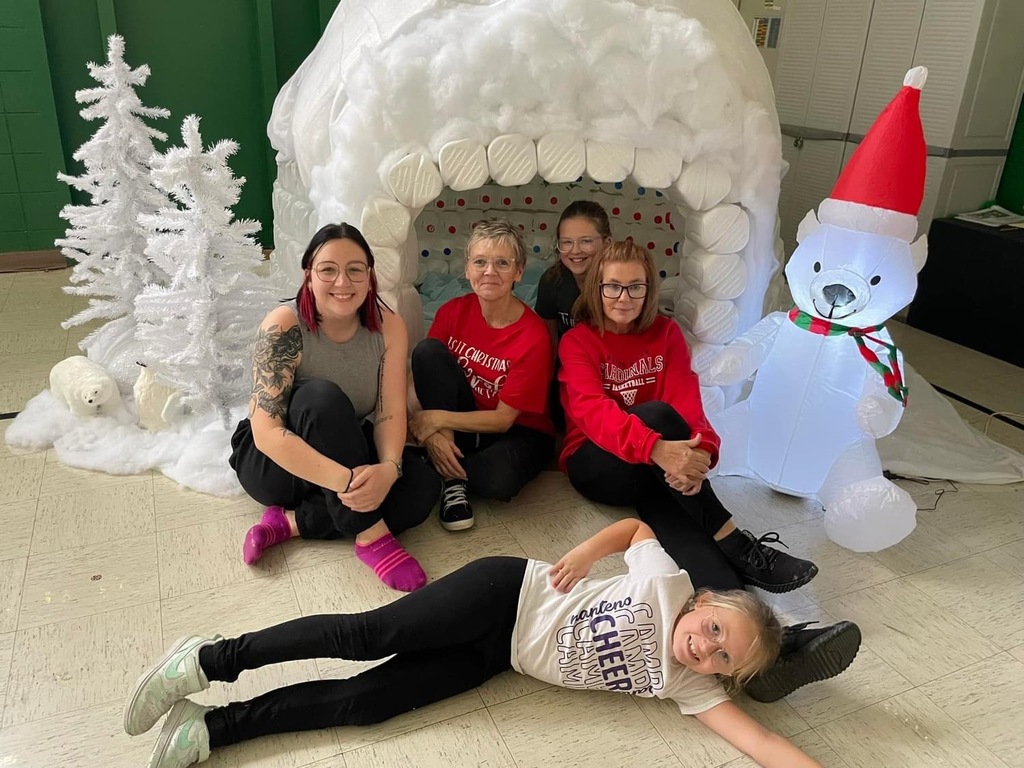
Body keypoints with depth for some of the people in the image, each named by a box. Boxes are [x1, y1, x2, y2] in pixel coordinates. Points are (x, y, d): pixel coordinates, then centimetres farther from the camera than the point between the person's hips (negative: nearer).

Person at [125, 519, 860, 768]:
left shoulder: (685, 685, -4)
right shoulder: (668, 583, -10)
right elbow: (636, 525, 6)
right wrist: (580, 556, -7)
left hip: (503, 658, 2)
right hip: (508, 594, -2)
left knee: (363, 703, -9)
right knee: (372, 633, -18)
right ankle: (214, 656, 0)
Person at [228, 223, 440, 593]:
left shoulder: (388, 326, -12)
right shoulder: (283, 327, -24)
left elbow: (390, 413, -17)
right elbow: (267, 434, -32)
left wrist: (388, 468, -39)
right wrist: (345, 480, -43)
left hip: (348, 449, 4)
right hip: (275, 460, -4)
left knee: (423, 486, -23)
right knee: (322, 397, -35)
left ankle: (290, 522, -19)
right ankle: (370, 535, -30)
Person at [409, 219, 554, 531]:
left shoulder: (533, 337, -19)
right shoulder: (454, 311, -8)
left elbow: (503, 418, -16)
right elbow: (420, 377, -8)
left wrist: (435, 419, -22)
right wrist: (432, 433, -26)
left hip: (518, 431, -3)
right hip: (461, 423, 4)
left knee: (498, 480, -39)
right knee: (427, 350, -21)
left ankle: (452, 472, -2)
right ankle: (453, 477, -17)